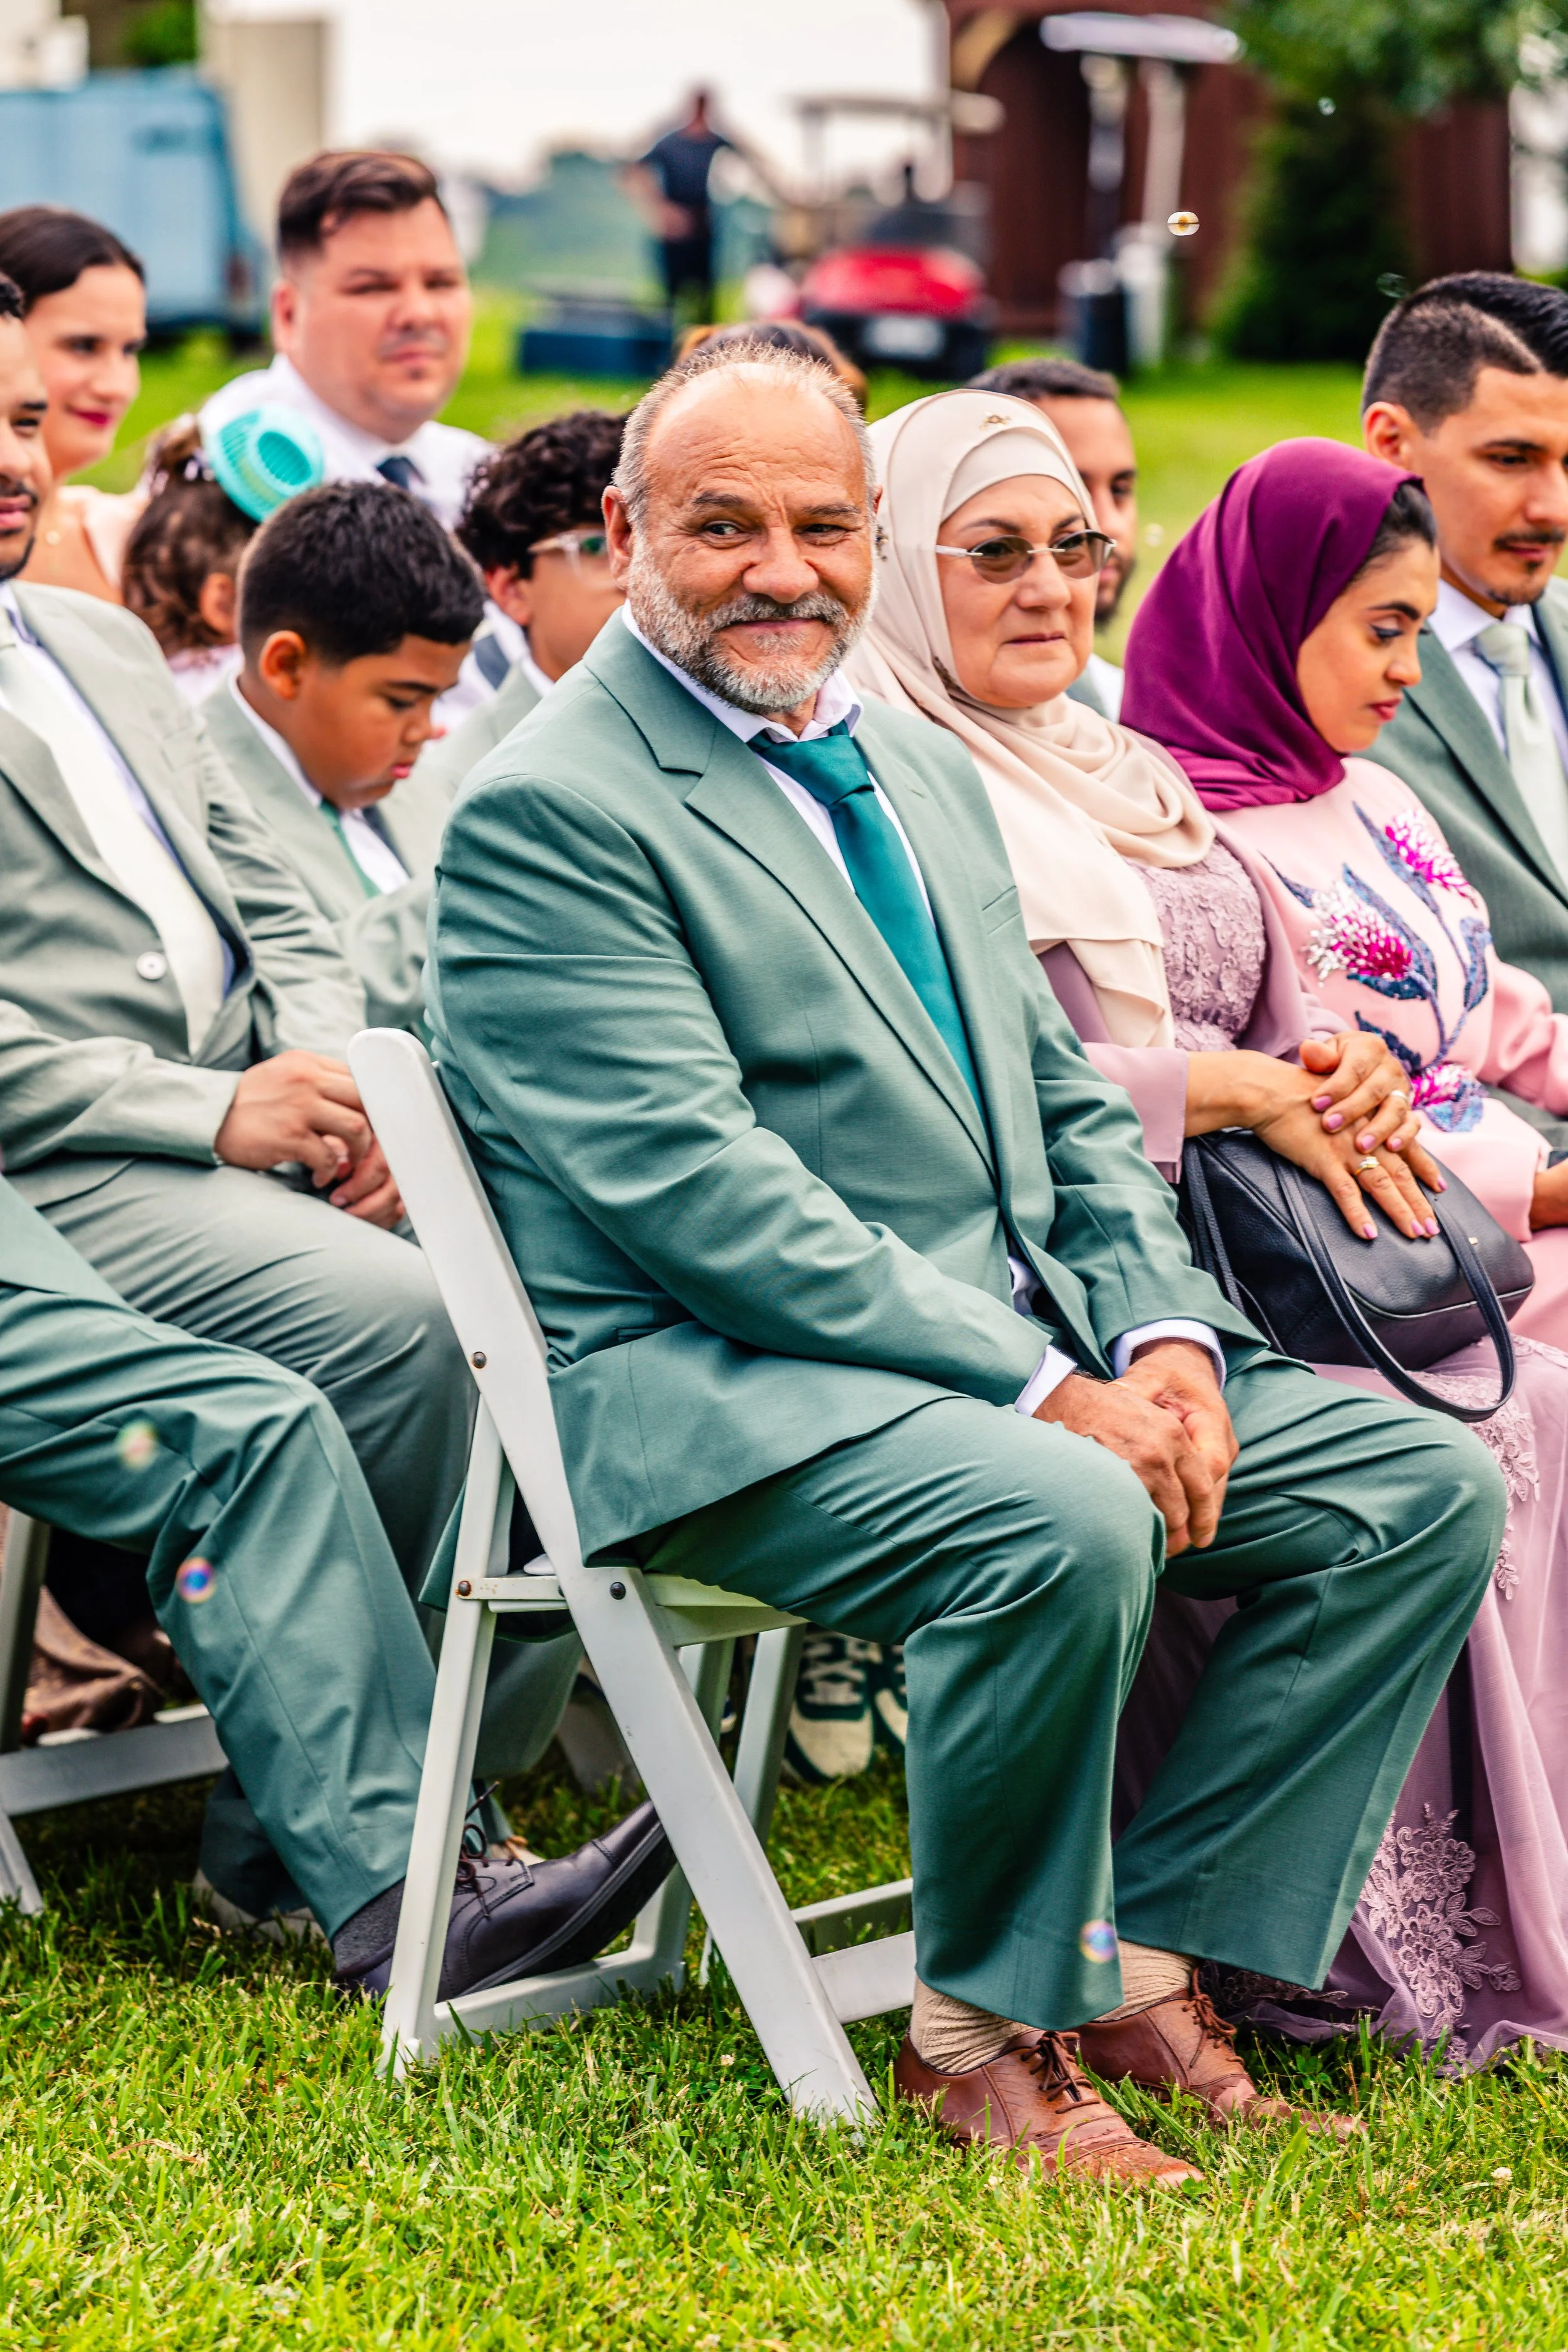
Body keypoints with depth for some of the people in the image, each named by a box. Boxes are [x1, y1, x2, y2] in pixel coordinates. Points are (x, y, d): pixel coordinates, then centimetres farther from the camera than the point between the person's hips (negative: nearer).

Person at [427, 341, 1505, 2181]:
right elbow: (693, 1189, -18)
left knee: (1427, 1482, -4)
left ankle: (1143, 1961, 0)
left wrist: (1165, 1339, -2)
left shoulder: (920, 769, 19)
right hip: (710, 1391, -8)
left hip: (1031, 1354, 9)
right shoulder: (548, 814, -9)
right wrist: (1041, 1389, -22)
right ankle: (981, 2029, -12)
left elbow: (1069, 1105, 19)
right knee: (1061, 1527, -35)